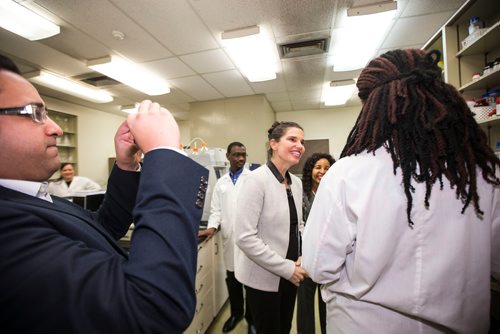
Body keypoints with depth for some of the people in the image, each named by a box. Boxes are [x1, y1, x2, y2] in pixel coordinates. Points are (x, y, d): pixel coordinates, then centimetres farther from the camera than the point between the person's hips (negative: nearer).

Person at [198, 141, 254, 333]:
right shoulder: (221, 183, 11)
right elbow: (216, 209, 11)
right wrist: (212, 227, -6)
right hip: (230, 239, 4)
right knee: (232, 280, 18)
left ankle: (252, 318, 35)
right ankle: (236, 313, 42)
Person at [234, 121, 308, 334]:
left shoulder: (296, 182, 2)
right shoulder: (256, 179, -21)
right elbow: (244, 237, -24)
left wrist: (301, 258, -3)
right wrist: (286, 268, -19)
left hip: (290, 275, 7)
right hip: (264, 276, -7)